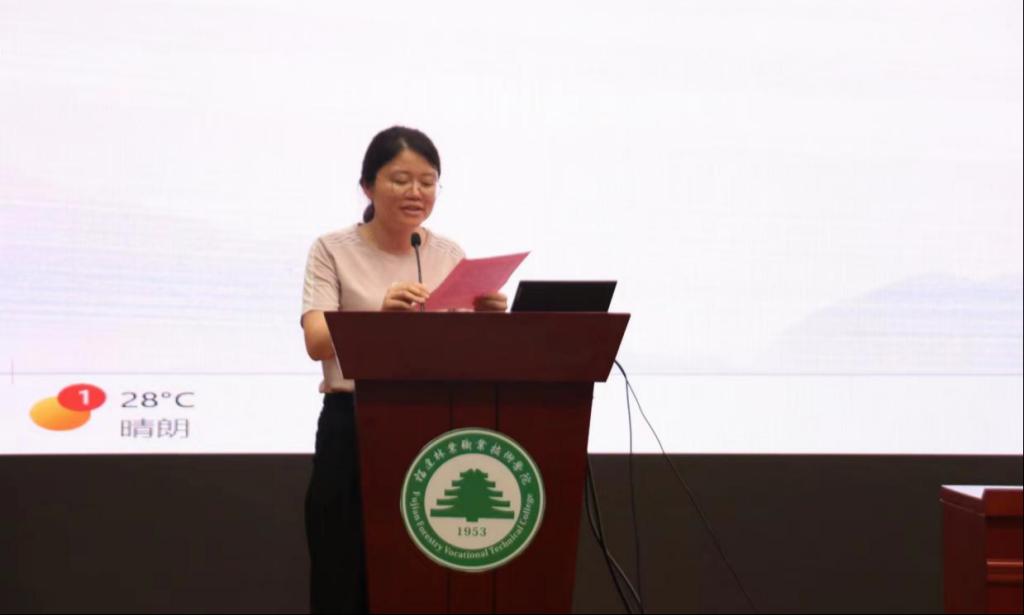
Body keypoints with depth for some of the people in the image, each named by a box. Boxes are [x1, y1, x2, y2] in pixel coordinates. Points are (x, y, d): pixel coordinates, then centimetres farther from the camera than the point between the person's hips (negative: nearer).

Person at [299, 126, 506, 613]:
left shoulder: (450, 255, 9)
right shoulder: (333, 251, -2)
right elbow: (317, 341, -17)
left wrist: (487, 319, -20)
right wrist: (379, 313, -35)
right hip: (354, 429, -3)